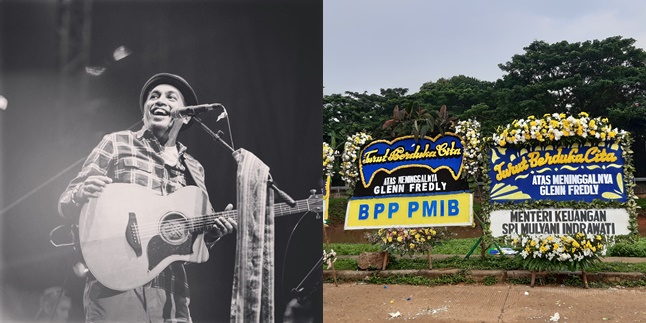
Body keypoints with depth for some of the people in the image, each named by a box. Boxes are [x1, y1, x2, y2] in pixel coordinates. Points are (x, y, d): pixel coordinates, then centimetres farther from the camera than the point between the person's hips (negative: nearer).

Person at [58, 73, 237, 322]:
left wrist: (214, 229, -2)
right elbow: (65, 204, 4)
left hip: (172, 291, 4)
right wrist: (82, 194, -18)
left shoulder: (194, 169, 16)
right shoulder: (117, 143, 7)